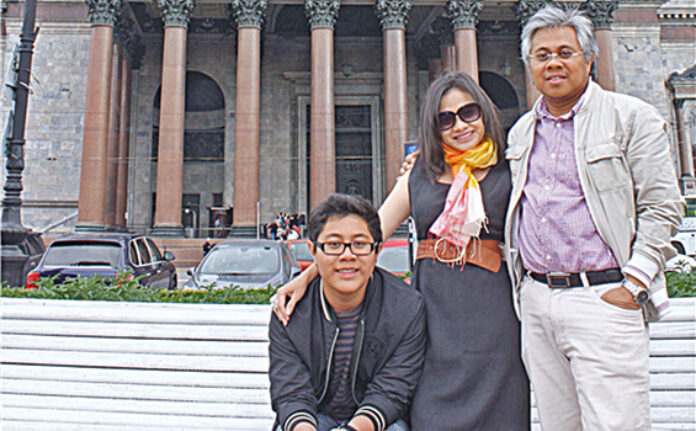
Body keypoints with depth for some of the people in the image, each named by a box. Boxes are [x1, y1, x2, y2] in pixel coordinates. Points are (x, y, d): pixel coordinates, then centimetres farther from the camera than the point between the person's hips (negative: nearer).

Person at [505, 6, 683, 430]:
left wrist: (632, 285, -11)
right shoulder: (521, 132, 16)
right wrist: (523, 287, 12)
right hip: (535, 300, 5)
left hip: (602, 297, -4)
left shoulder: (631, 117, 2)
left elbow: (662, 207, -3)